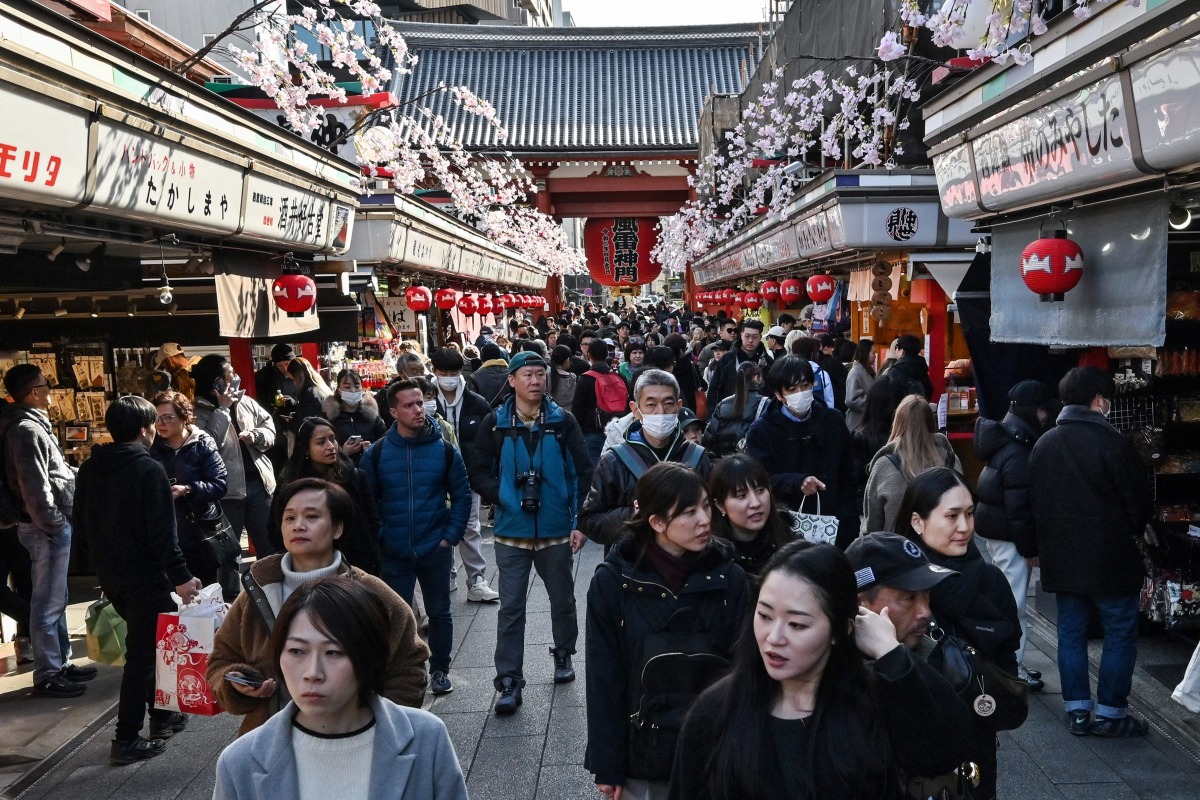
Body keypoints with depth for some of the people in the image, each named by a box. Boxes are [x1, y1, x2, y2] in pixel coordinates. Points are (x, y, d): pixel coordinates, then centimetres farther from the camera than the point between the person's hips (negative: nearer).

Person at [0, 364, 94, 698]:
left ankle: (61, 663, 28)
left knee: (56, 599, 18)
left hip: (53, 525, 10)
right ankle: (47, 676, 5)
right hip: (45, 528, -10)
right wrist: (55, 525, -16)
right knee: (48, 603, -2)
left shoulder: (34, 425, 14)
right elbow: (35, 489, -23)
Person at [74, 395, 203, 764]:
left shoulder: (90, 469, 5)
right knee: (142, 653, 0)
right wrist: (180, 577, -16)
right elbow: (162, 532, -21)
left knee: (148, 642, 21)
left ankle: (161, 714, 31)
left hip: (109, 574, 8)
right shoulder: (149, 469, -18)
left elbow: (80, 521, 14)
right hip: (143, 575, -8)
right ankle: (126, 739, 3)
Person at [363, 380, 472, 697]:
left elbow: (461, 495, 1)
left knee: (439, 612, 11)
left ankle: (440, 670, 26)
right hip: (393, 552, 0)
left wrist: (451, 536, -5)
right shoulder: (376, 453, -3)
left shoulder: (445, 450, -4)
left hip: (435, 549, 0)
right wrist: (377, 539, -4)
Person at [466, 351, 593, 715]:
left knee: (562, 598, 16)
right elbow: (480, 473, 2)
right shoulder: (495, 423, -1)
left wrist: (580, 521, -7)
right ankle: (509, 682, 7)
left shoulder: (563, 421, 0)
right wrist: (504, 498, -13)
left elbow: (583, 473, -1)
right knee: (511, 607, 0)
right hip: (512, 531, -1)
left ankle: (563, 655, 39)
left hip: (557, 530, 1)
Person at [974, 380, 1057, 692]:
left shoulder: (1005, 442, 10)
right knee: (1014, 601, -2)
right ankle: (1013, 669, 6)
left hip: (991, 528, 10)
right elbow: (1019, 507, -22)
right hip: (1008, 536, -10)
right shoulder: (1019, 454, -22)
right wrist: (1030, 547, -17)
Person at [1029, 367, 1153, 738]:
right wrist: (1132, 530, 11)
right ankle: (1110, 713, 11)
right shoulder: (1114, 443, -16)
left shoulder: (1043, 445, 4)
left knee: (1071, 631, 12)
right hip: (1109, 557, -6)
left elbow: (1033, 502, 10)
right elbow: (1141, 503, -9)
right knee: (1121, 634, 7)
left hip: (1061, 558, 6)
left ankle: (1076, 710, 16)